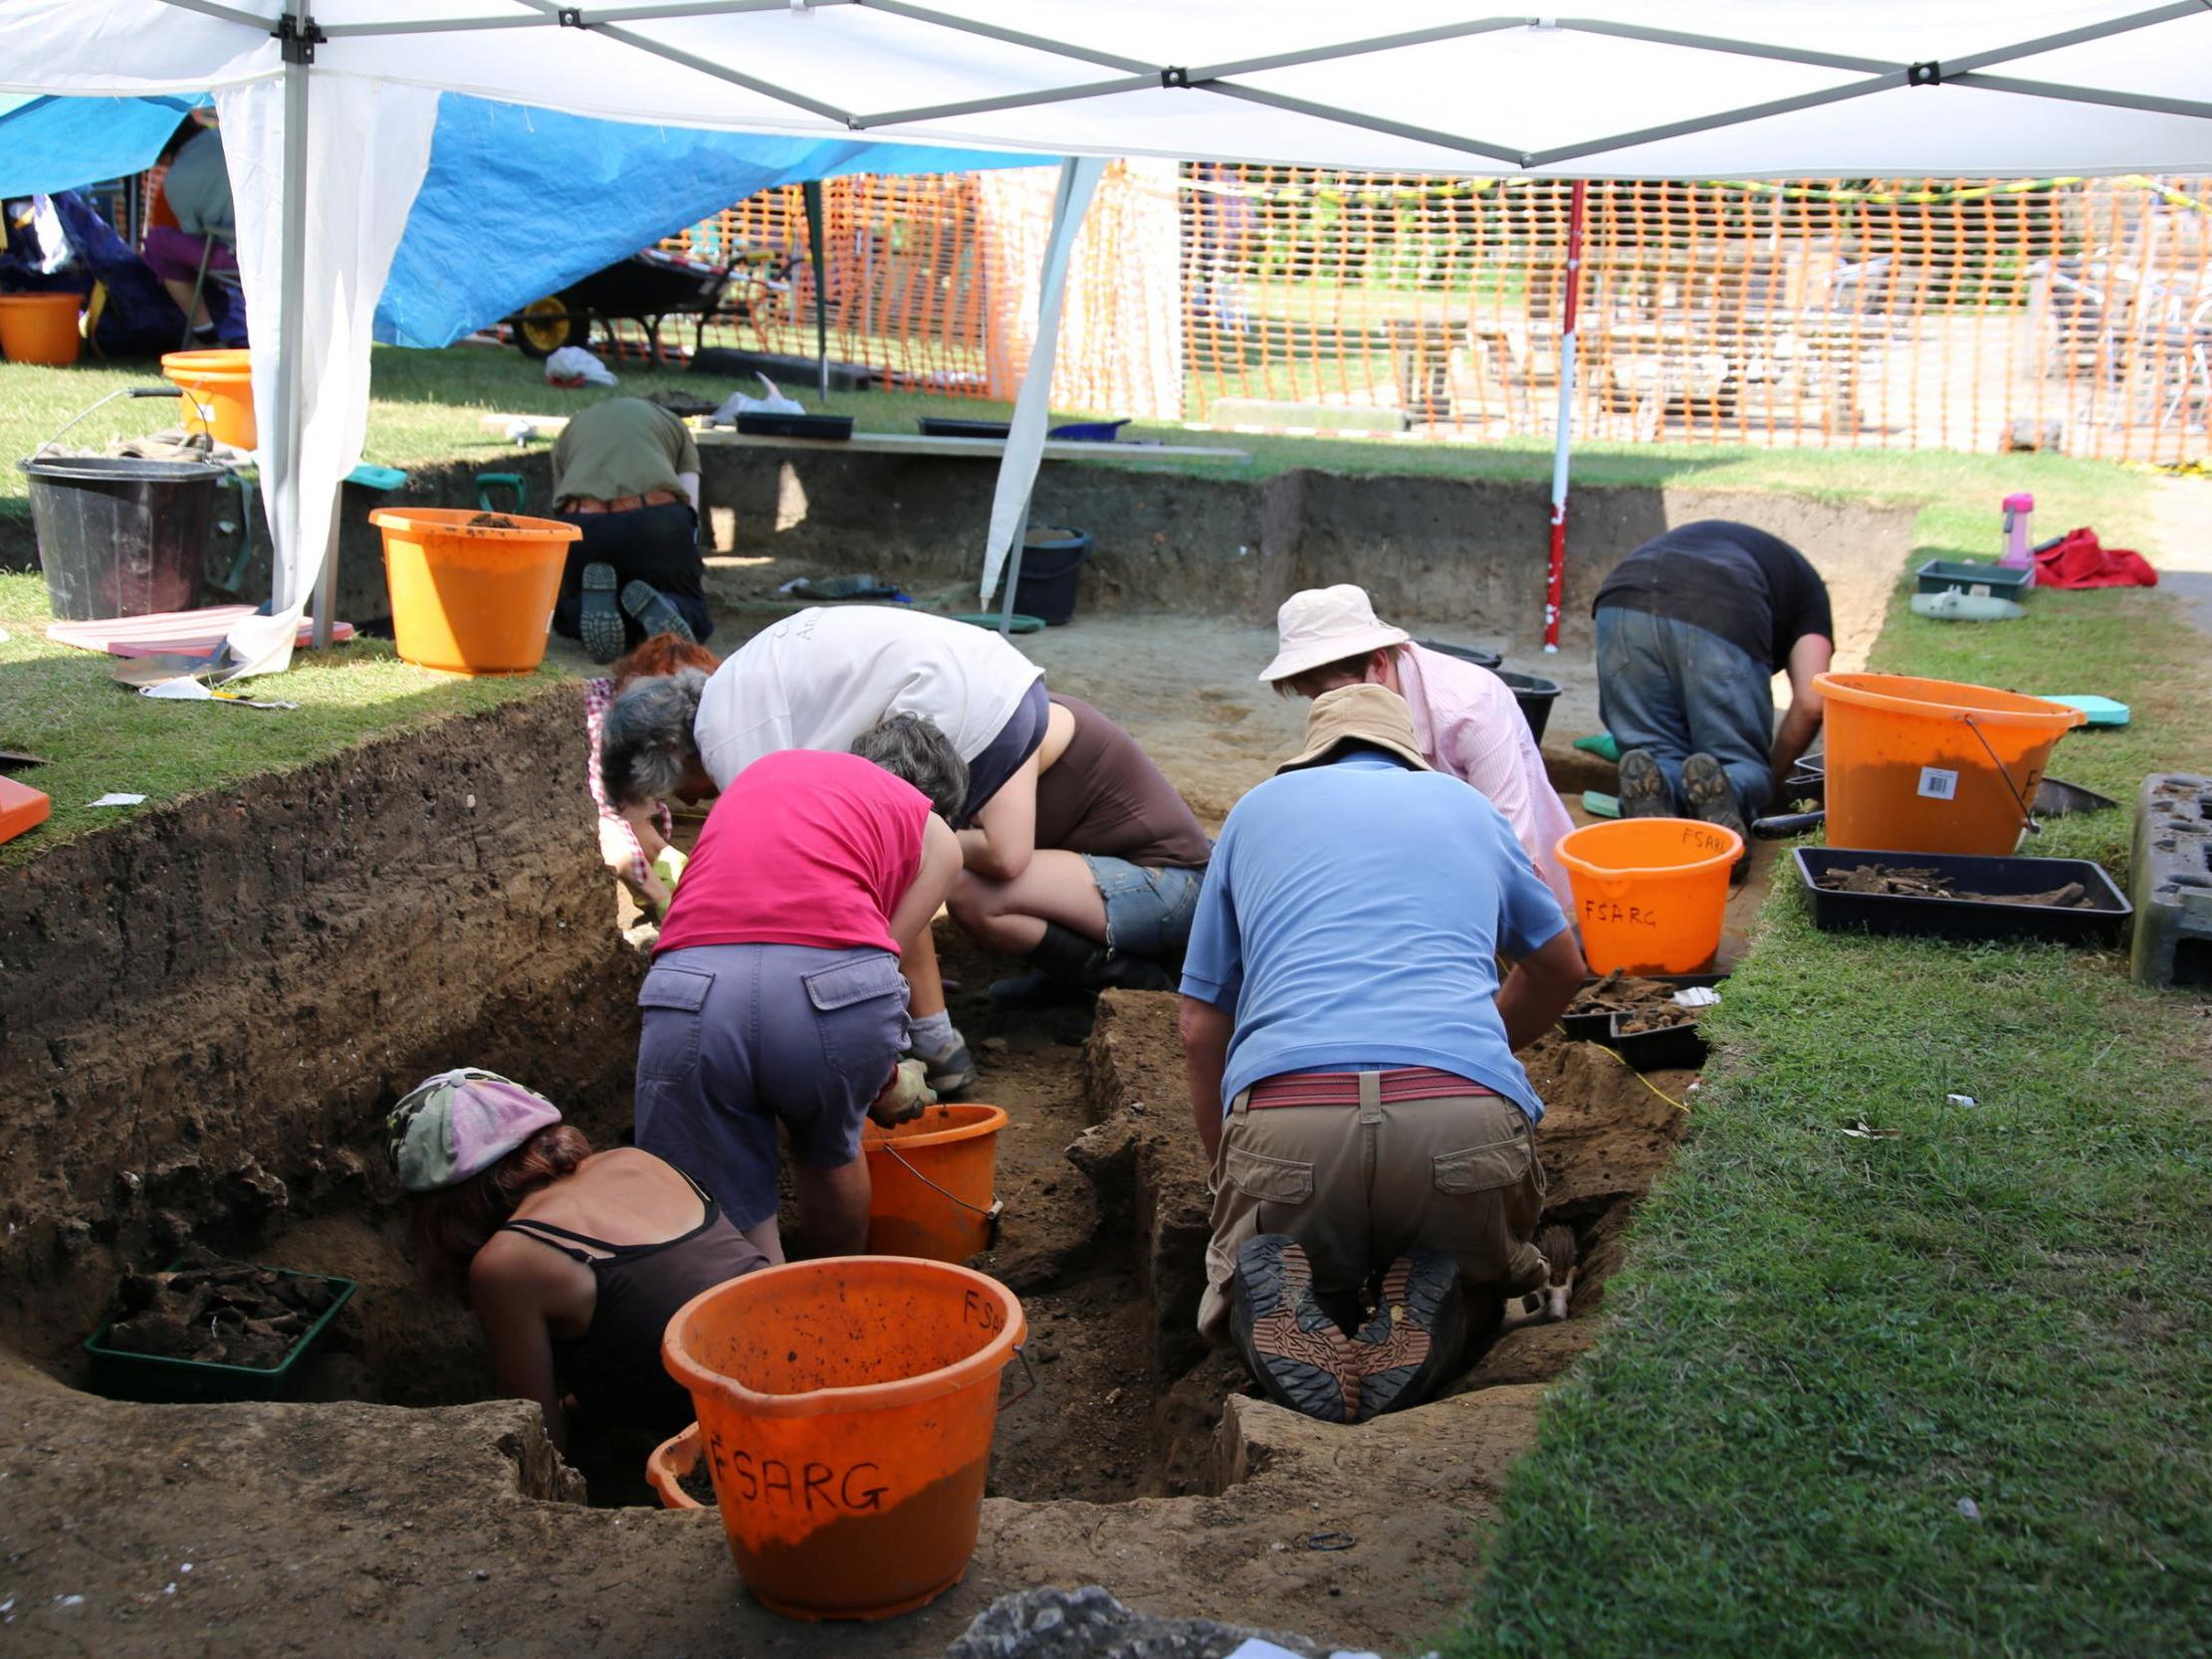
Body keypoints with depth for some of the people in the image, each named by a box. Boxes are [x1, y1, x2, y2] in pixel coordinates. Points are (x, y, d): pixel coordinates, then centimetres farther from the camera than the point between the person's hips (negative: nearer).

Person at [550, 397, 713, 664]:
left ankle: (595, 600, -9)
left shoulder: (568, 432, 36)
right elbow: (690, 509, 24)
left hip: (582, 523, 1)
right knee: (694, 617, 21)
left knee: (567, 616, 28)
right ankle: (652, 607, -15)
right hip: (656, 519, -1)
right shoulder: (672, 423, 32)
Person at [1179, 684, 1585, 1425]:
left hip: (1284, 1123, 0)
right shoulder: (1468, 806, 29)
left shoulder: (1258, 809, 26)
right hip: (1468, 1118, 1)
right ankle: (1426, 1297, -4)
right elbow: (1559, 967, 45)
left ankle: (1279, 1297, -7)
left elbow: (1201, 1028, 26)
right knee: (1492, 1262, 32)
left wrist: (1229, 1170, 40)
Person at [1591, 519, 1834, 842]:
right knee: (1740, 764, 15)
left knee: (1661, 755, 18)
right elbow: (1810, 703, 15)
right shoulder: (1806, 584, 31)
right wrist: (1768, 782, 29)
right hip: (1723, 621, -3)